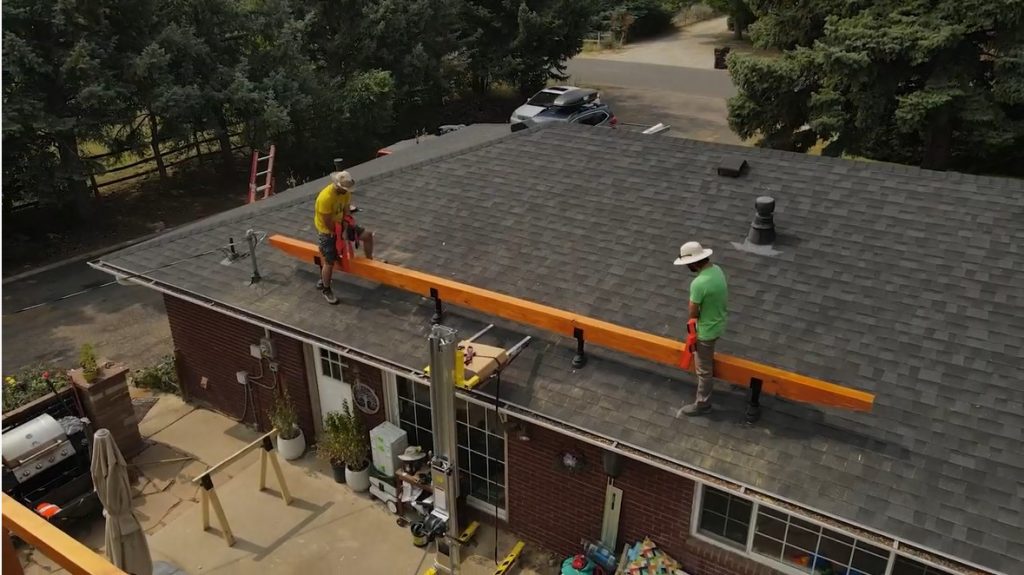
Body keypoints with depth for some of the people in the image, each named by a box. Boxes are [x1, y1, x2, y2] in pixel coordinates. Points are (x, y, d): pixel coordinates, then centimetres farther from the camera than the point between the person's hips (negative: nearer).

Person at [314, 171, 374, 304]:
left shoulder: (345, 191, -12)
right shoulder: (326, 198, -35)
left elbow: (346, 210, -2)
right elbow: (328, 222, -27)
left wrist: (345, 228, -11)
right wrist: (340, 233, -13)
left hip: (340, 224, 7)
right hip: (327, 231, -7)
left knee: (368, 235, 1)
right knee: (329, 262, -4)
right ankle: (325, 289, 19)